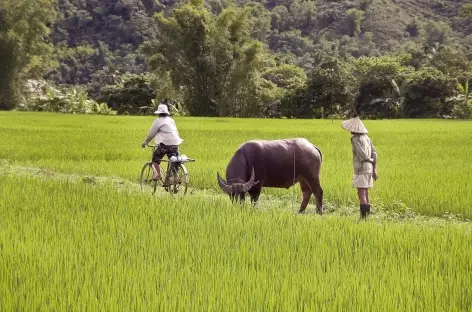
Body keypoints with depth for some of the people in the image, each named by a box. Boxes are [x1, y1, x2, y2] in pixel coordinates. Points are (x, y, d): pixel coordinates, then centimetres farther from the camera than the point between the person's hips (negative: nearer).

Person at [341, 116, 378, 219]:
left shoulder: (355, 139, -12)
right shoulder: (366, 138, 12)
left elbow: (362, 155, -19)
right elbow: (374, 154, 11)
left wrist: (370, 160, 1)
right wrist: (374, 169, 12)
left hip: (361, 169, -8)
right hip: (368, 169, 8)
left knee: (361, 194, -8)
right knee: (365, 194, 13)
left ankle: (364, 217, -10)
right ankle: (367, 215, 16)